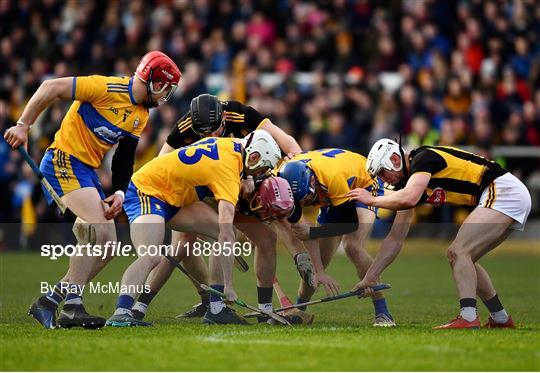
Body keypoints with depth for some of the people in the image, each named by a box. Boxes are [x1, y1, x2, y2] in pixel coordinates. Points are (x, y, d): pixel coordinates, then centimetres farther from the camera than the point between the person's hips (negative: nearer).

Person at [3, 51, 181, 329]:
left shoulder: (141, 116, 11)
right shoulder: (108, 88, -15)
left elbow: (124, 159, 13)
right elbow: (51, 87, -15)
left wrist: (119, 192, -4)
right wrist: (23, 126, -15)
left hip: (88, 170, 9)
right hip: (63, 162, -9)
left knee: (108, 244, 4)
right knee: (97, 229, -24)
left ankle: (49, 302, 8)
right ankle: (72, 304, -21)